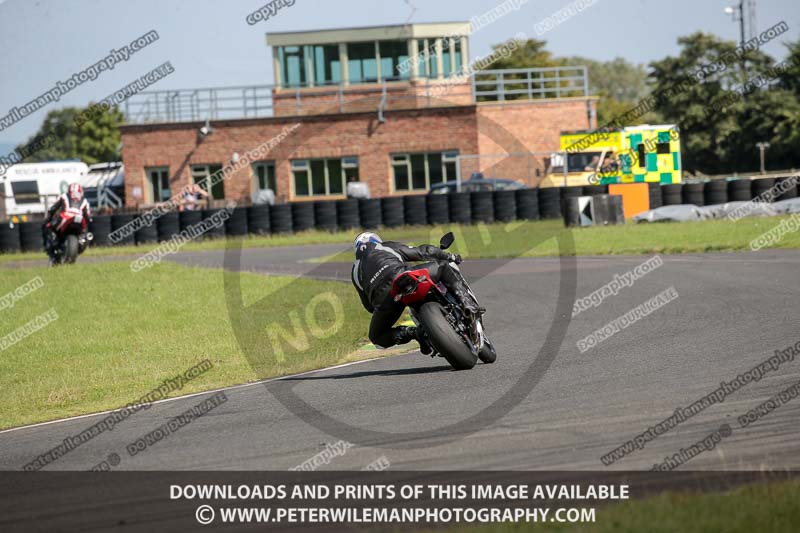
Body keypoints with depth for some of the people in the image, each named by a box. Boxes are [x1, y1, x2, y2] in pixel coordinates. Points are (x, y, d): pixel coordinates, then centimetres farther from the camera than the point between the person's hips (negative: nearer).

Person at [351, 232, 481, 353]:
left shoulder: (356, 270, 36)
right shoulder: (387, 246, 32)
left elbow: (369, 305, 35)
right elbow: (422, 252, 28)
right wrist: (450, 256, 40)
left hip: (383, 296, 1)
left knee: (377, 337, 24)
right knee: (442, 266, 22)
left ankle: (413, 333, -3)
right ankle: (468, 303, 3)